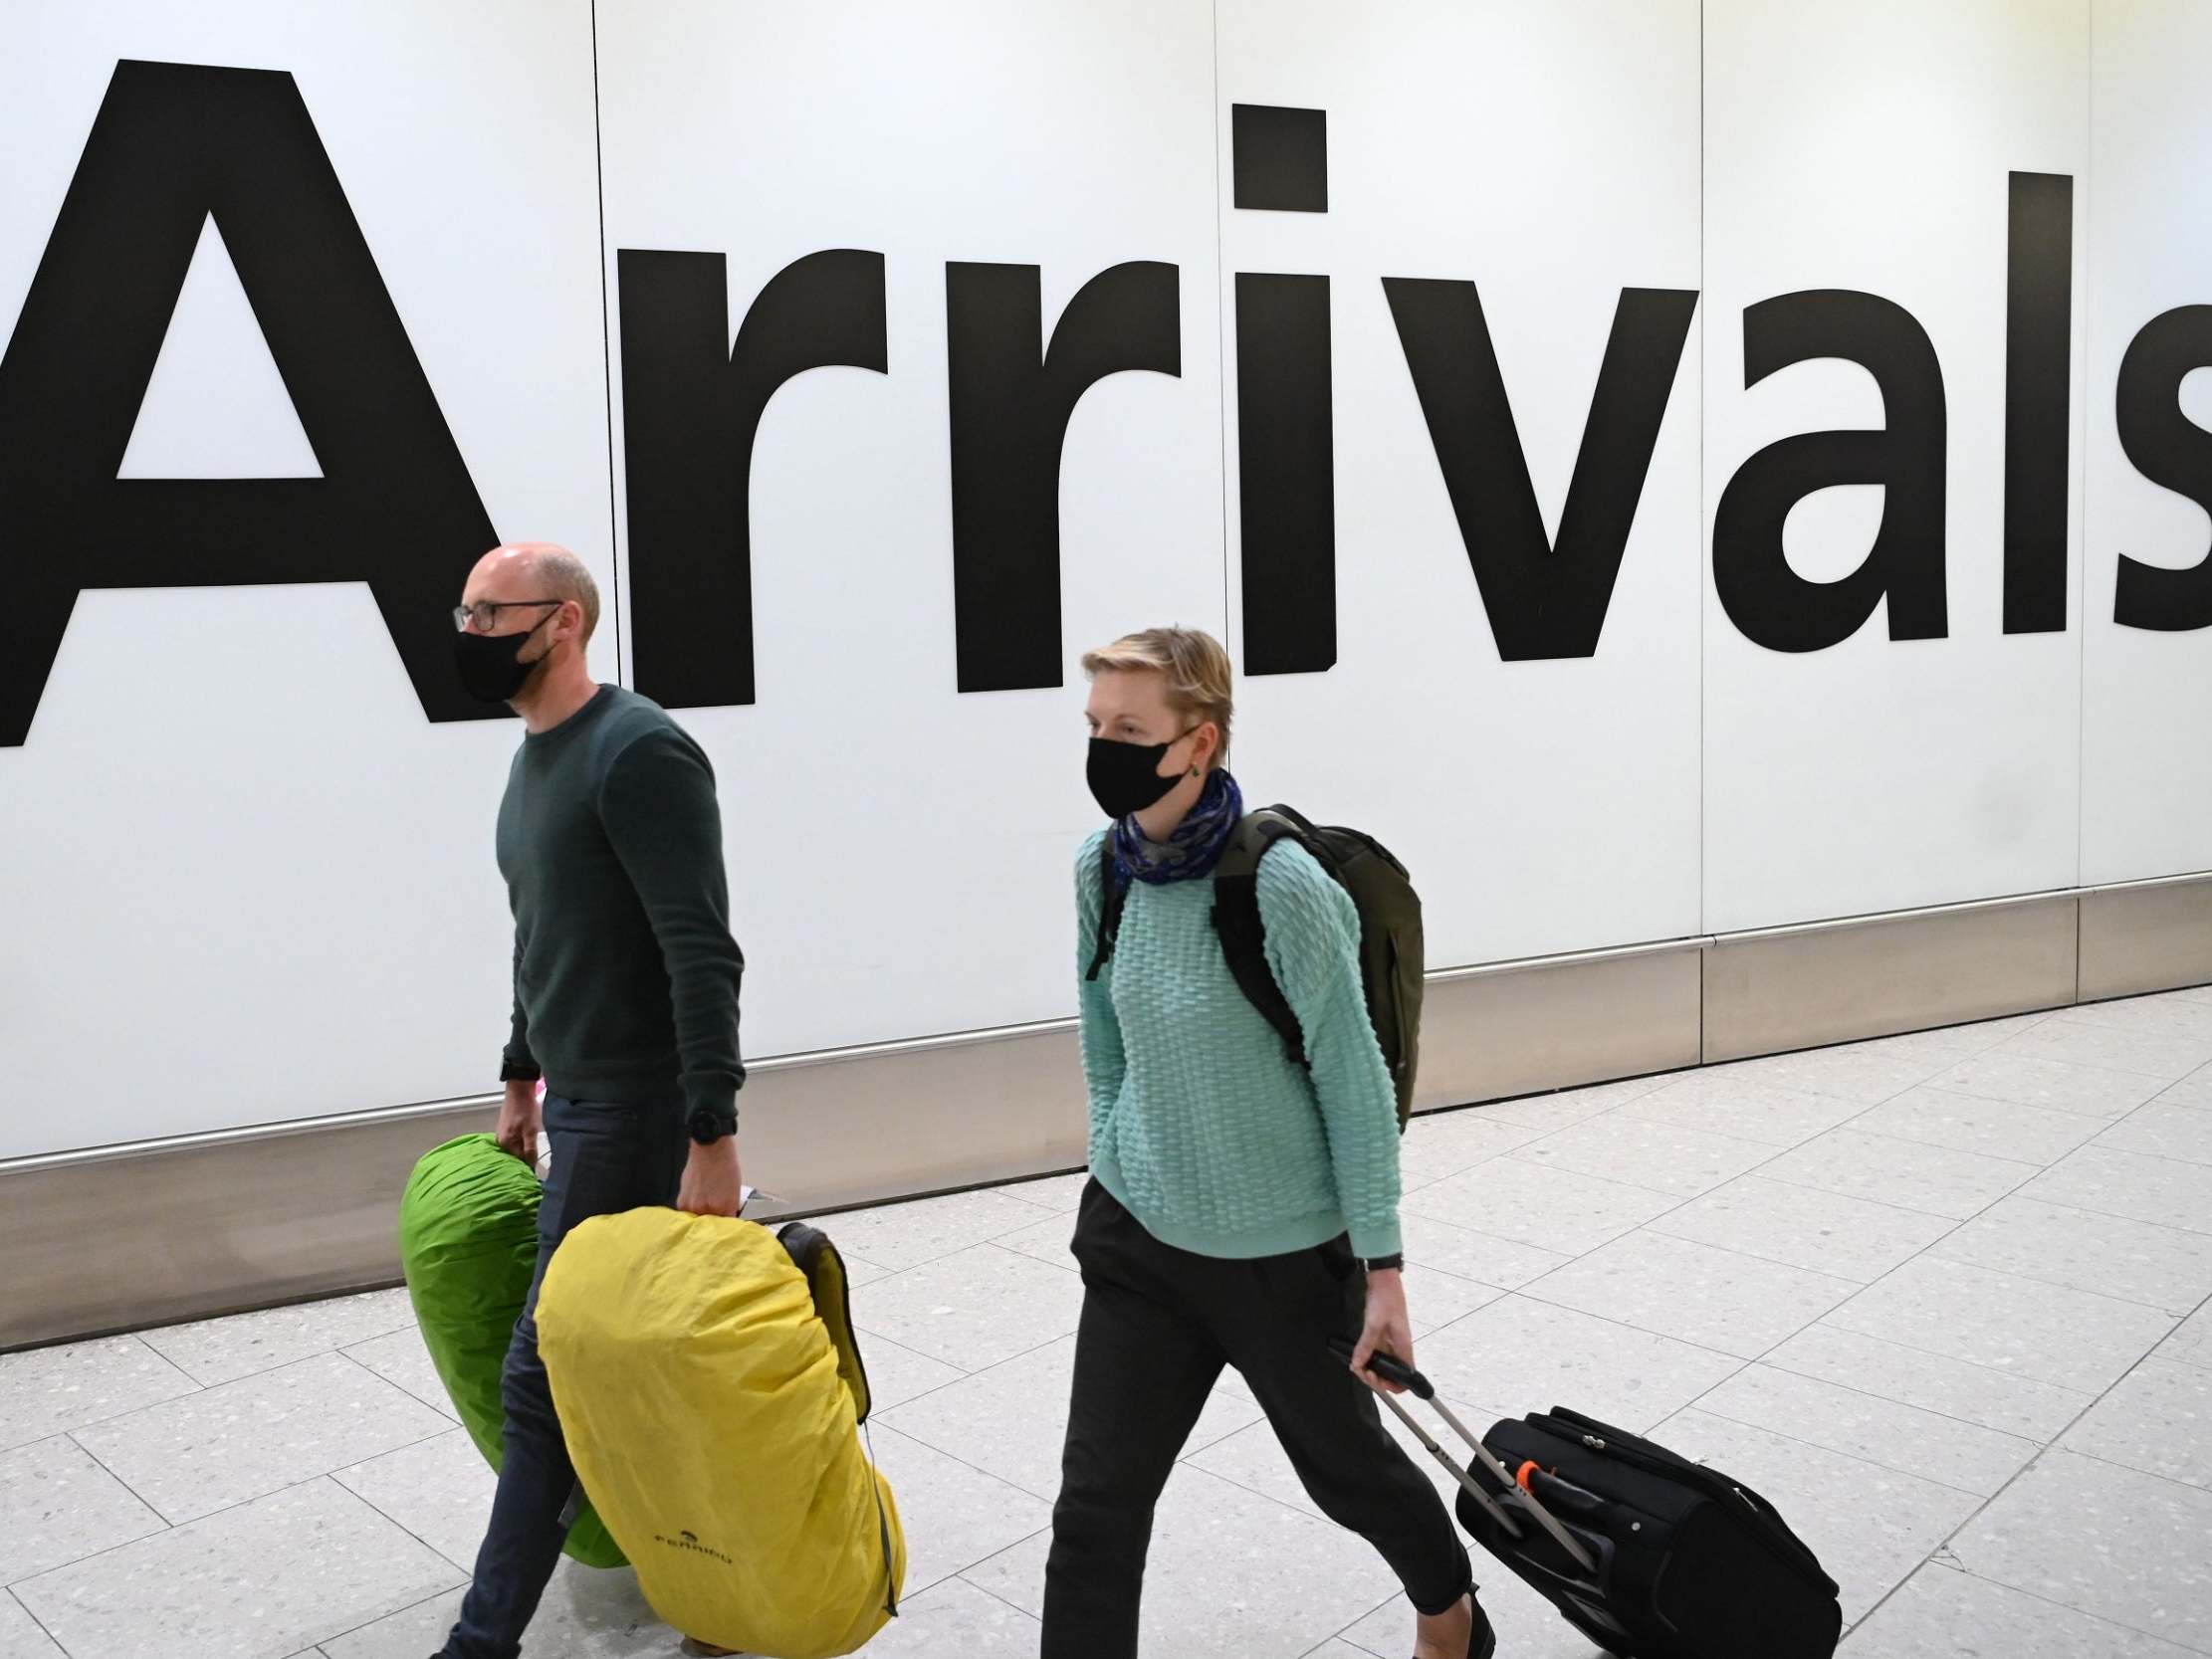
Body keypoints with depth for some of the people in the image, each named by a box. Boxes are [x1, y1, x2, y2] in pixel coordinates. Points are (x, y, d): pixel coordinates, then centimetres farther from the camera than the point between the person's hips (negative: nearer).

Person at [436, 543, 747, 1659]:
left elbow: (703, 957, -23)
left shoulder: (637, 753, -18)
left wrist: (713, 1135, -26)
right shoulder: (536, 754, 12)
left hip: (635, 1109, -9)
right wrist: (521, 1078, 25)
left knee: (547, 1376, -2)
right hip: (578, 1098, 9)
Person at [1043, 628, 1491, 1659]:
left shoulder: (1283, 888, -22)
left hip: (1285, 1255, -4)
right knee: (1096, 1504, 2)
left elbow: (1353, 1083, -16)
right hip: (1137, 1241, 4)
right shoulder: (1103, 868, -5)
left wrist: (1382, 1268, -13)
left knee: (1345, 1466, 19)